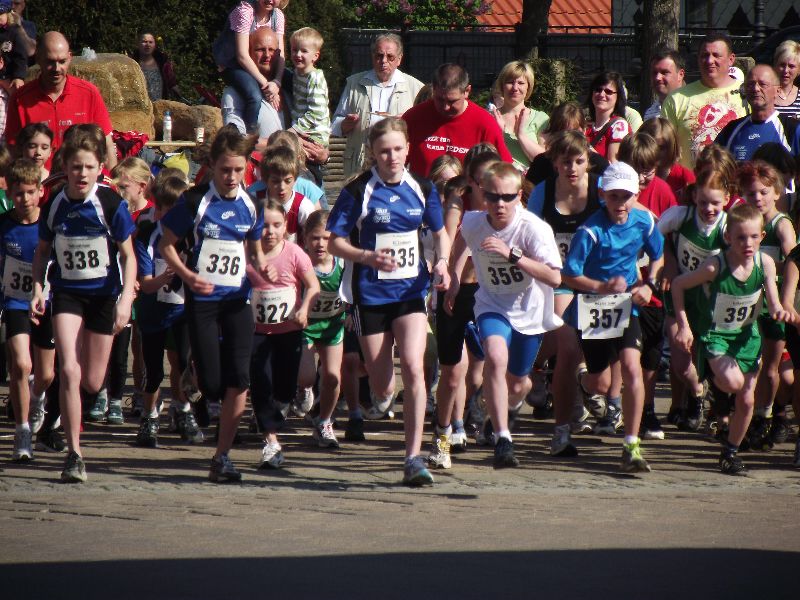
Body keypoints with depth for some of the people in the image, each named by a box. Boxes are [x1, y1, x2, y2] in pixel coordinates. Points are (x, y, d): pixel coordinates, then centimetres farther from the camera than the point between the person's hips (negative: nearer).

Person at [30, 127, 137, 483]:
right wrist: (38, 288, -2)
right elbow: (43, 250, 11)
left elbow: (128, 255, -6)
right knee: (68, 371, -15)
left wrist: (126, 299, -15)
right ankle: (74, 454, -11)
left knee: (92, 382, 4)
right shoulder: (55, 206, -4)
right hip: (67, 293, 1)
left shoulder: (110, 204, -12)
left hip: (104, 294, -1)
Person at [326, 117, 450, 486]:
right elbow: (335, 242, -5)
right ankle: (384, 397, 47)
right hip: (369, 294, -1)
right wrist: (369, 257, -22)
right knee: (381, 384, 5)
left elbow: (440, 233, 18)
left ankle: (414, 458, -15)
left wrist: (442, 262, -2)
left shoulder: (422, 189, 3)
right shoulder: (359, 192, -7)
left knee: (413, 367, -18)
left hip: (410, 291, 1)